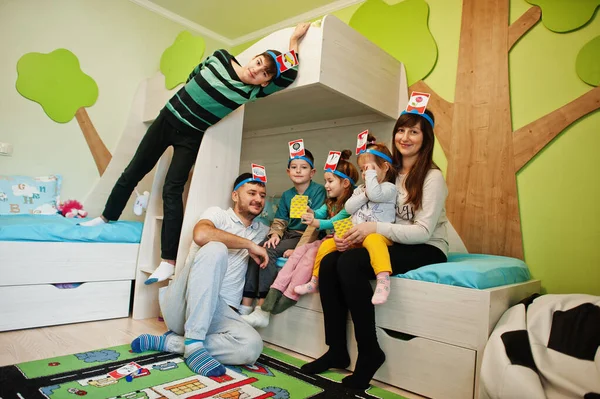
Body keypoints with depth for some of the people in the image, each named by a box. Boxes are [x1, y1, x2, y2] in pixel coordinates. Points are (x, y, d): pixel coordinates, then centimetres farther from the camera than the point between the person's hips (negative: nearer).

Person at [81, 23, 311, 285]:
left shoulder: (251, 92, -15)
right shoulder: (221, 57, -6)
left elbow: (289, 77, -22)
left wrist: (294, 41, -12)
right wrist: (185, 96, 10)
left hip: (190, 137, -3)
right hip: (167, 118, 4)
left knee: (172, 191, -15)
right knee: (134, 171, 10)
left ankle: (169, 261, -13)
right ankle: (107, 216, 32)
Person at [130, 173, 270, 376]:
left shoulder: (262, 231, 20)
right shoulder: (218, 214, 3)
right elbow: (201, 235, -19)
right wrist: (249, 244, -13)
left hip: (220, 312, 5)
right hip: (182, 303, -4)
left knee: (252, 347, -28)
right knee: (215, 249, -32)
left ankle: (168, 342, -11)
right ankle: (193, 343, -29)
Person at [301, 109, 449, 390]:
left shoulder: (432, 177, -8)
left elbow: (424, 231, -16)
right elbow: (373, 218, 7)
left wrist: (375, 228, -27)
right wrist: (352, 234, -15)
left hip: (427, 250, -6)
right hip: (394, 245, 6)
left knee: (350, 263, -30)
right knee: (328, 262, -18)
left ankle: (370, 352, -14)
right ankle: (337, 349, -6)